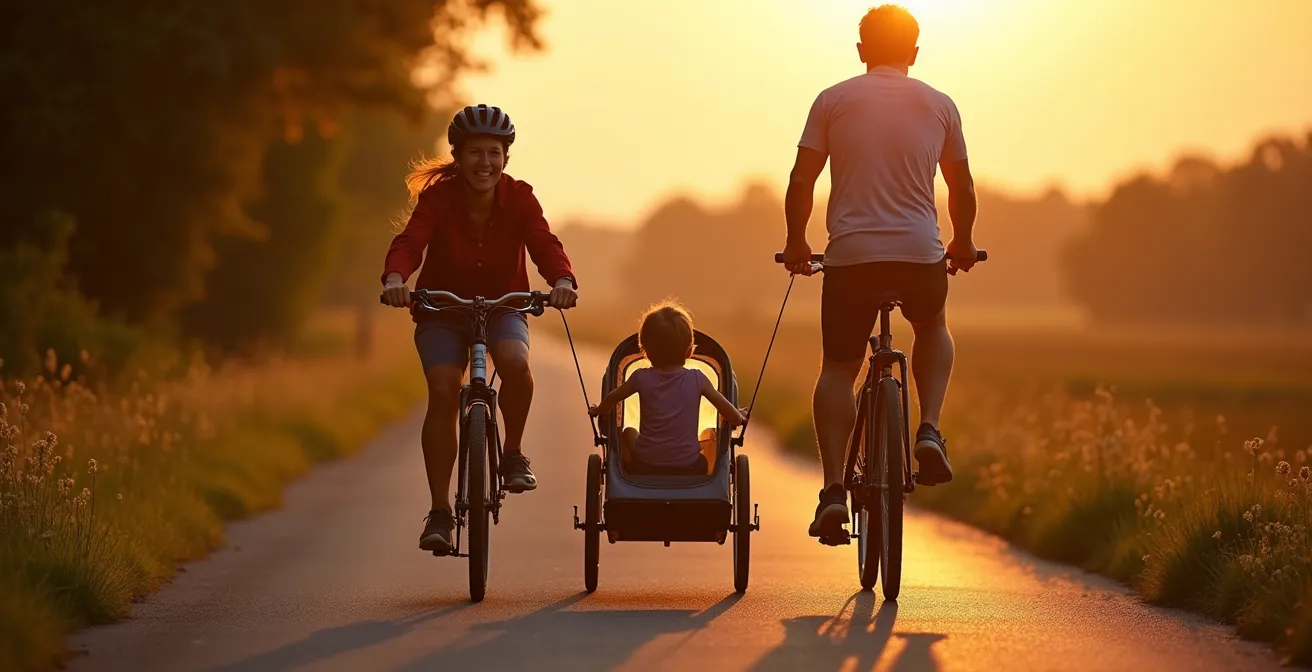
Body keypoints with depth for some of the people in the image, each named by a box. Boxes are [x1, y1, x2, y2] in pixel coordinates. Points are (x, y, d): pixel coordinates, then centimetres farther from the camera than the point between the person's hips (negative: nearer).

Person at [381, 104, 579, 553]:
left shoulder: (519, 199, -13)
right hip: (442, 310, 0)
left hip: (503, 306, 1)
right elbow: (409, 242, -31)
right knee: (443, 393, -20)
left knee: (515, 362, -31)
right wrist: (395, 279, -53)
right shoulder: (437, 199, -17)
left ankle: (513, 453, -7)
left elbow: (544, 244, -27)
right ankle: (439, 511, -11)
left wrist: (563, 281, -48)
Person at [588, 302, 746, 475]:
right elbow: (735, 418, 4)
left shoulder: (641, 378, -6)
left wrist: (598, 411, 38)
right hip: (689, 470, -1)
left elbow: (613, 398, 16)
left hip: (645, 468, 1)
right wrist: (739, 418, 28)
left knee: (629, 433, 31)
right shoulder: (697, 379, -7)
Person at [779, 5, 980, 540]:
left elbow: (801, 182, 3)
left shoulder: (833, 100, 6)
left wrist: (796, 242, 18)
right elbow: (962, 188, 16)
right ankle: (929, 430, 9)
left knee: (838, 369, 10)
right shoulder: (939, 105, 10)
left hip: (850, 255, -1)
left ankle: (833, 488, -6)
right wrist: (963, 244, 32)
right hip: (921, 254, 1)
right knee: (932, 328, 31)